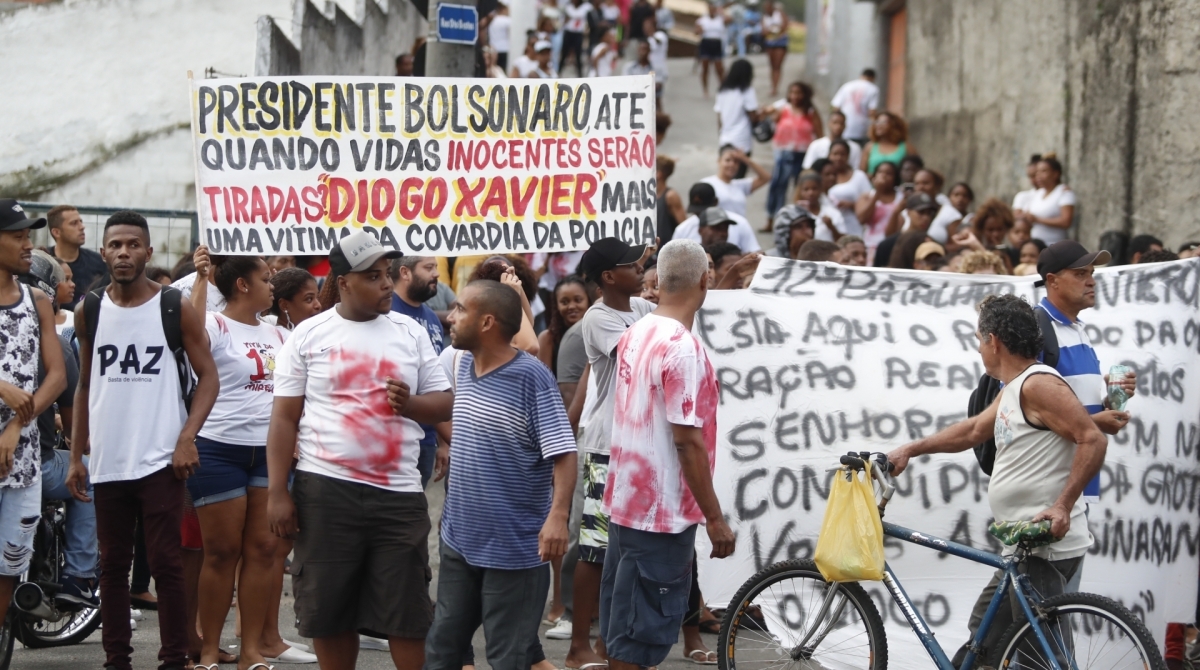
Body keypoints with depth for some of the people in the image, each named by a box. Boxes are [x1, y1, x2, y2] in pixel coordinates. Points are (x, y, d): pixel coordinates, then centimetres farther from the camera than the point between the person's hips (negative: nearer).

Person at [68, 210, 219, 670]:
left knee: (166, 565, -4)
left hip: (160, 460, -3)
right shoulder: (89, 311, 7)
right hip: (107, 461, 4)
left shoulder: (176, 309, -3)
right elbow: (85, 386, 14)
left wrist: (187, 438, -13)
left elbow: (207, 376, -1)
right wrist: (76, 456, 9)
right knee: (112, 566, 10)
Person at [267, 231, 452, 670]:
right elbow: (284, 419, 1)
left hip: (399, 493, 1)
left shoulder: (411, 333, 7)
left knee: (407, 613, 2)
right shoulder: (308, 335, 2)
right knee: (329, 609, 7)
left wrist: (411, 403, -12)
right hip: (325, 490, -1)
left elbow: (445, 403, 10)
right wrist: (277, 492, -5)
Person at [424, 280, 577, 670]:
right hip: (459, 538, 7)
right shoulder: (459, 365, 5)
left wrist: (558, 515, -30)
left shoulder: (531, 377, -16)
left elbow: (562, 452, -20)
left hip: (514, 547, -7)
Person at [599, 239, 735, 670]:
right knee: (640, 635, -1)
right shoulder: (683, 346, -19)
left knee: (619, 625, 17)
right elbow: (688, 440, -21)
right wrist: (715, 517, -16)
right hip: (662, 510, -8)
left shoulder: (635, 334, 6)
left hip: (626, 500, 9)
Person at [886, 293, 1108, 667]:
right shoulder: (1013, 389, 17)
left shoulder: (1038, 384, -15)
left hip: (1047, 546, -11)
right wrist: (910, 450, 27)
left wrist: (1063, 505, -27)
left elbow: (1093, 440, -22)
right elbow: (973, 430, 30)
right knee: (982, 640, 17)